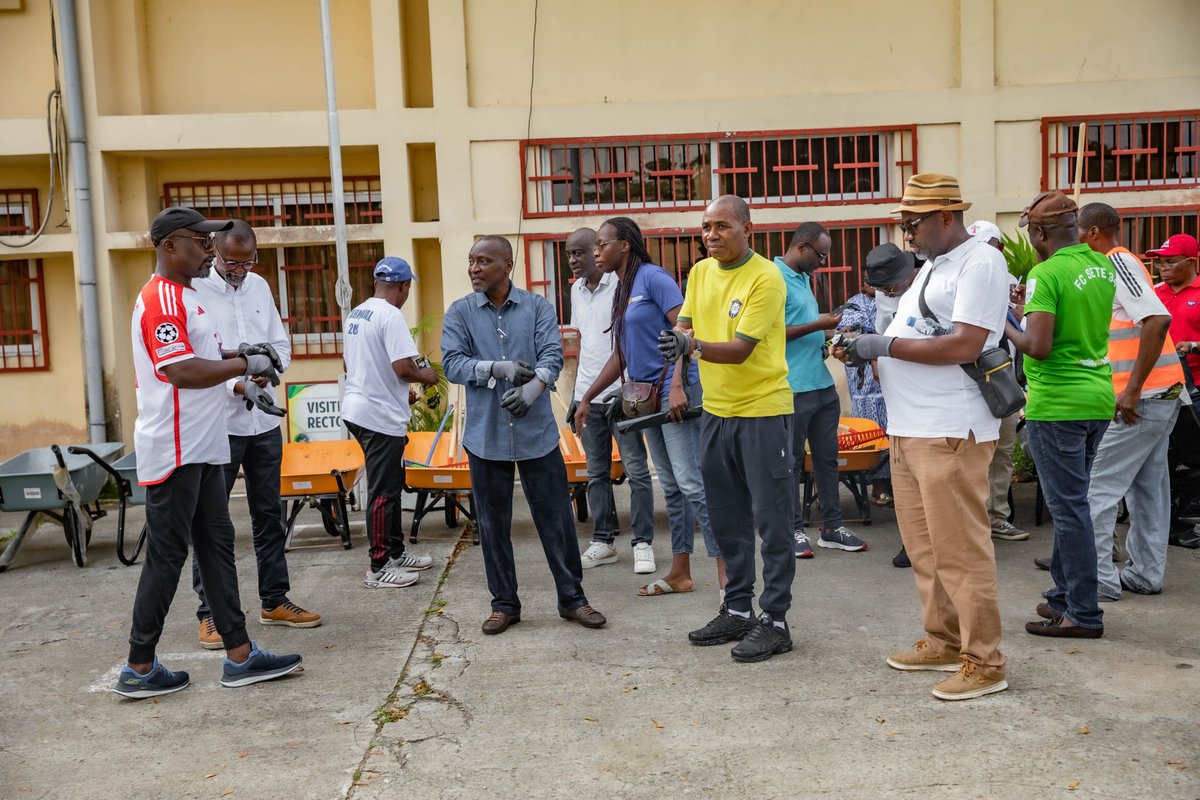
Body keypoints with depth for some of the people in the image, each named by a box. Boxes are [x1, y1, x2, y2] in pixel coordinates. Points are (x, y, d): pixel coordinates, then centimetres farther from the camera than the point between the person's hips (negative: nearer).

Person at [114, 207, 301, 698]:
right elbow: (180, 371, -25)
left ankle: (240, 656, 16)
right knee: (166, 556, -2)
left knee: (217, 546, 10)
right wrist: (244, 365, -14)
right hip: (175, 451, -10)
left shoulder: (183, 296, 17)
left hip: (201, 449, 10)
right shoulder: (162, 297, -15)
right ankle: (139, 669, 11)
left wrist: (237, 363, 8)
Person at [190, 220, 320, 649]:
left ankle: (274, 600, 25)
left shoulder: (259, 286, 10)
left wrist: (272, 367, -8)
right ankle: (209, 612, 10)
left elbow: (281, 343, 13)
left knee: (269, 514, 13)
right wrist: (232, 384, -23)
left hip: (263, 420, 6)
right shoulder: (194, 291, -8)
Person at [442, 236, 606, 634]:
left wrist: (534, 386, -29)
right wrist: (497, 368, -22)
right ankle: (504, 603, 24)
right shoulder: (459, 313, 4)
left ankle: (572, 597, 19)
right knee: (493, 523, 9)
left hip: (537, 431, -1)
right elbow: (452, 362, -7)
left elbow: (552, 354, -9)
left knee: (555, 516, 5)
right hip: (485, 435, 1)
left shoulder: (537, 307, 3)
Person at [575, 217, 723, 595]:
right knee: (671, 486, 11)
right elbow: (622, 354, 22)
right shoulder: (621, 291, 16)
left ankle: (726, 569, -7)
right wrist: (587, 398, 23)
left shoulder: (653, 277, -9)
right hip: (647, 395, 9)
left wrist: (677, 386, -27)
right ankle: (680, 572, 17)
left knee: (690, 482, -12)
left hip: (674, 390, -9)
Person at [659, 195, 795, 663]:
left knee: (771, 518, 0)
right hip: (716, 410, 7)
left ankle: (774, 620, 9)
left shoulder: (766, 278, -14)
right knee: (727, 519, 14)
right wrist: (679, 340, -9)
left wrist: (694, 346, -33)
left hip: (763, 411, -7)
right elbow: (685, 326, 11)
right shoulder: (700, 273, 9)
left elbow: (742, 349, -20)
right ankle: (737, 610, 27)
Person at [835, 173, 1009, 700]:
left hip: (951, 434, -9)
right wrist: (864, 350, 4)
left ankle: (985, 662, 6)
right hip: (908, 429, 10)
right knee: (923, 547, 14)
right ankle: (944, 642, 26)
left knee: (959, 549, -4)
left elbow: (963, 345, -20)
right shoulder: (931, 265, 20)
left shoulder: (980, 262, -10)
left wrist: (885, 345, -16)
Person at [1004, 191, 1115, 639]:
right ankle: (1064, 594, 27)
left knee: (1069, 506, -2)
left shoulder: (1046, 275, -17)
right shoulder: (1103, 266, 8)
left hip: (1057, 405, -8)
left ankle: (1083, 614, 6)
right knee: (1070, 500, 18)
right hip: (1098, 400, 8)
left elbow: (1038, 346, -23)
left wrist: (1007, 328, -4)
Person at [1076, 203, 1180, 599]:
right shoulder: (1115, 264, 17)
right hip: (1164, 394, 10)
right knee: (1147, 486, 14)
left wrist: (1133, 389, -25)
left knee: (1098, 487, -5)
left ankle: (1098, 578, -1)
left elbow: (1158, 319, -25)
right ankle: (1145, 574, 23)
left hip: (1138, 398, -10)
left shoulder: (1118, 262, -13)